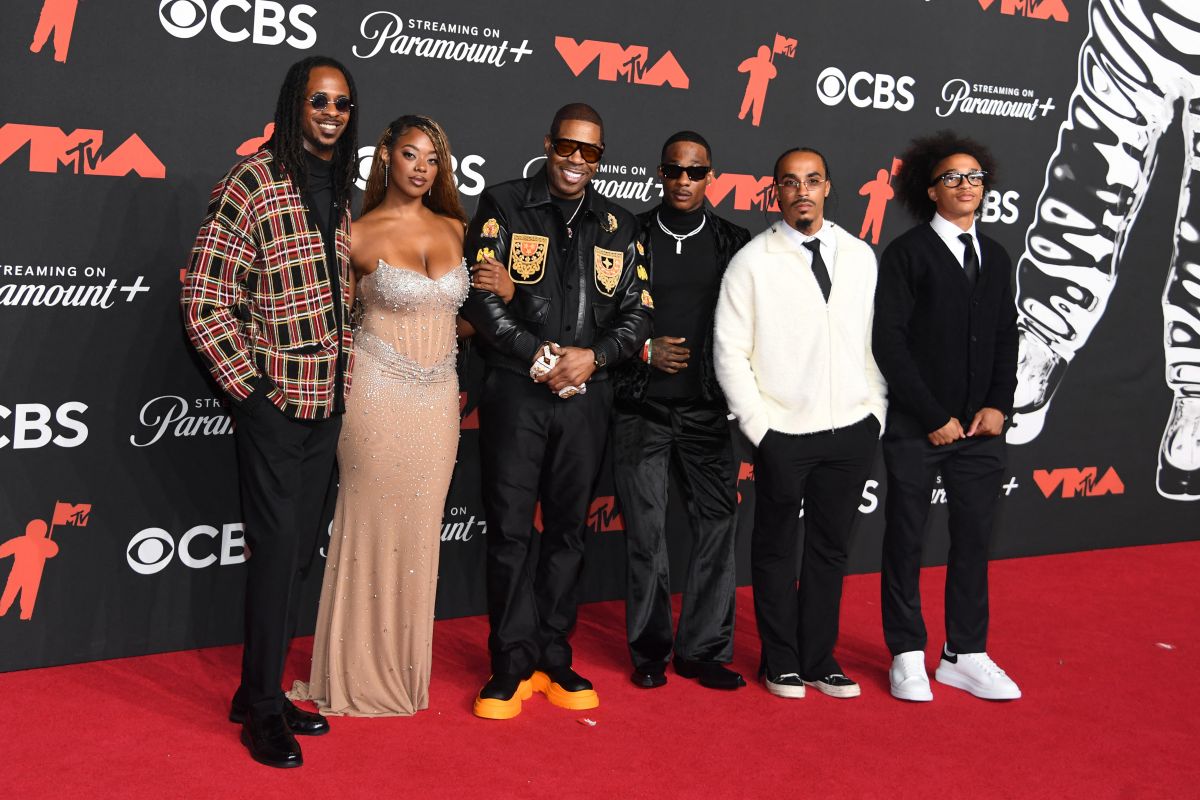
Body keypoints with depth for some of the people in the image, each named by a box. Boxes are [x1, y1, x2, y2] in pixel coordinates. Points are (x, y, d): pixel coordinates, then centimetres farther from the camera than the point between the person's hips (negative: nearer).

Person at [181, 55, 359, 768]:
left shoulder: (339, 192, 12)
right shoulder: (254, 181, -11)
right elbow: (204, 298, -14)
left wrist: (346, 372, 13)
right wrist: (248, 386, -13)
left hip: (327, 401, 7)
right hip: (274, 401, -7)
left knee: (300, 549, 12)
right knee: (279, 548, -2)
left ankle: (262, 688, 27)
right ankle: (263, 708, 12)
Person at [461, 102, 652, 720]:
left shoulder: (618, 226, 11)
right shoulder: (504, 207, 2)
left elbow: (638, 313, 8)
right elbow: (480, 295, -6)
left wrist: (593, 356, -9)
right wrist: (538, 356, -13)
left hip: (586, 396, 3)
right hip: (515, 392, -3)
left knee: (567, 529, 9)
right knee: (511, 529, -2)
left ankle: (554, 659, 20)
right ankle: (512, 665, 8)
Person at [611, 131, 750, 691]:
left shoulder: (734, 244, 7)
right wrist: (646, 350, -7)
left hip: (708, 412, 1)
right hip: (641, 408, -1)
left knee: (717, 526, 0)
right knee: (645, 531, 2)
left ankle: (705, 650, 12)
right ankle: (650, 651, 14)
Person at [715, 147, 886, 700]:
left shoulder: (860, 256, 8)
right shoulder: (753, 261, -3)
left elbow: (877, 339, 11)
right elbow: (730, 354, -4)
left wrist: (876, 411, 5)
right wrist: (758, 427, -8)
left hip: (852, 430, 3)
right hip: (783, 432, -3)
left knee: (831, 548, 11)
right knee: (775, 549, 8)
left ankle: (818, 659, 25)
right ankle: (780, 662, 22)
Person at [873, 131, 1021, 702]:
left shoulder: (995, 257, 13)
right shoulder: (907, 253, -5)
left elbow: (1006, 338, 14)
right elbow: (890, 341, -10)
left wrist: (998, 405, -1)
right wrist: (933, 416, -12)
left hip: (979, 428, 5)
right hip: (916, 428, -5)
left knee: (974, 539, 8)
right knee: (905, 540, 5)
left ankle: (965, 656, 20)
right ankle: (908, 656, 17)